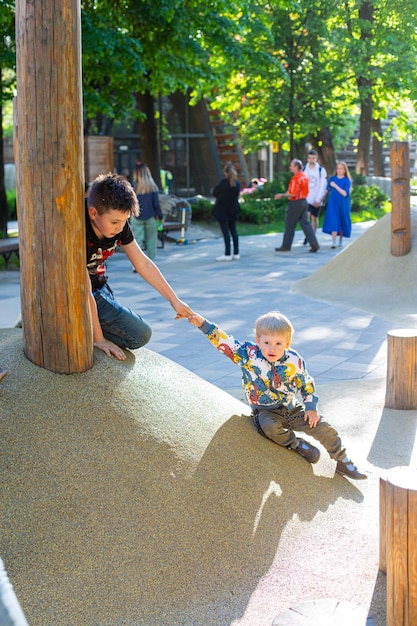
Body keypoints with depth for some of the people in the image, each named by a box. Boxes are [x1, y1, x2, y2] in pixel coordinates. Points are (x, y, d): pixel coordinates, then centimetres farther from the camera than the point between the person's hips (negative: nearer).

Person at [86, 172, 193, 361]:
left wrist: (174, 300, 1)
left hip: (99, 287, 8)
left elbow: (144, 264, 1)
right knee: (140, 334, -15)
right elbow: (85, 293, -29)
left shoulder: (119, 226, -10)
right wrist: (98, 339, -25)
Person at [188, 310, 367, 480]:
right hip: (265, 412, -2)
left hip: (292, 408, 2)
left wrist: (311, 406, -3)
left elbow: (307, 384, 5)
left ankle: (343, 462, 13)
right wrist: (203, 324, -26)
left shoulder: (294, 361, -9)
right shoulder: (248, 354, -14)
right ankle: (297, 444, -8)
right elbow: (224, 341, -16)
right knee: (270, 426, -36)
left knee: (322, 427, -8)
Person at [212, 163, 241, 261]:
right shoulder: (237, 183, 0)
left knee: (225, 232, -4)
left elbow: (214, 193, -9)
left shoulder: (224, 182, -16)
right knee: (233, 231, 11)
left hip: (222, 210, -6)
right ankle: (236, 253, 13)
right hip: (233, 210, 6)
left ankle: (227, 254, -5)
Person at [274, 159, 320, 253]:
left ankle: (286, 246, 11)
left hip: (295, 203, -8)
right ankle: (314, 244, -2)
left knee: (290, 226, 2)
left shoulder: (296, 178, -18)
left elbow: (293, 194, -23)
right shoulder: (304, 177, 10)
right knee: (305, 223, 7)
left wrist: (282, 195, -11)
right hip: (304, 201, 9)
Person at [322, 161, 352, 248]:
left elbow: (345, 193, -15)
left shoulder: (347, 181, -4)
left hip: (342, 205, -1)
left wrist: (335, 186, -17)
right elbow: (327, 189, 13)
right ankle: (334, 242, -14)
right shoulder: (332, 179, 4)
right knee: (333, 222, -10)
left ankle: (341, 239, 29)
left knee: (342, 222, 10)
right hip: (333, 204, 1)